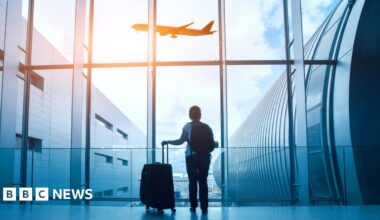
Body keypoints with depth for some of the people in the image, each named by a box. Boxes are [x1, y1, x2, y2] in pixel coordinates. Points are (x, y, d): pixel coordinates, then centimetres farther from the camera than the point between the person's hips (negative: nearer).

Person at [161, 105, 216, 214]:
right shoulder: (207, 127, 2)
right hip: (205, 157, 2)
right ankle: (204, 207, 5)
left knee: (193, 182, 9)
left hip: (192, 157, -2)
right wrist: (216, 144, 25)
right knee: (203, 182, 6)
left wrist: (167, 142, 2)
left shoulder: (188, 126, -5)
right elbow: (212, 144, 2)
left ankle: (193, 206, 12)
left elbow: (180, 141, -11)